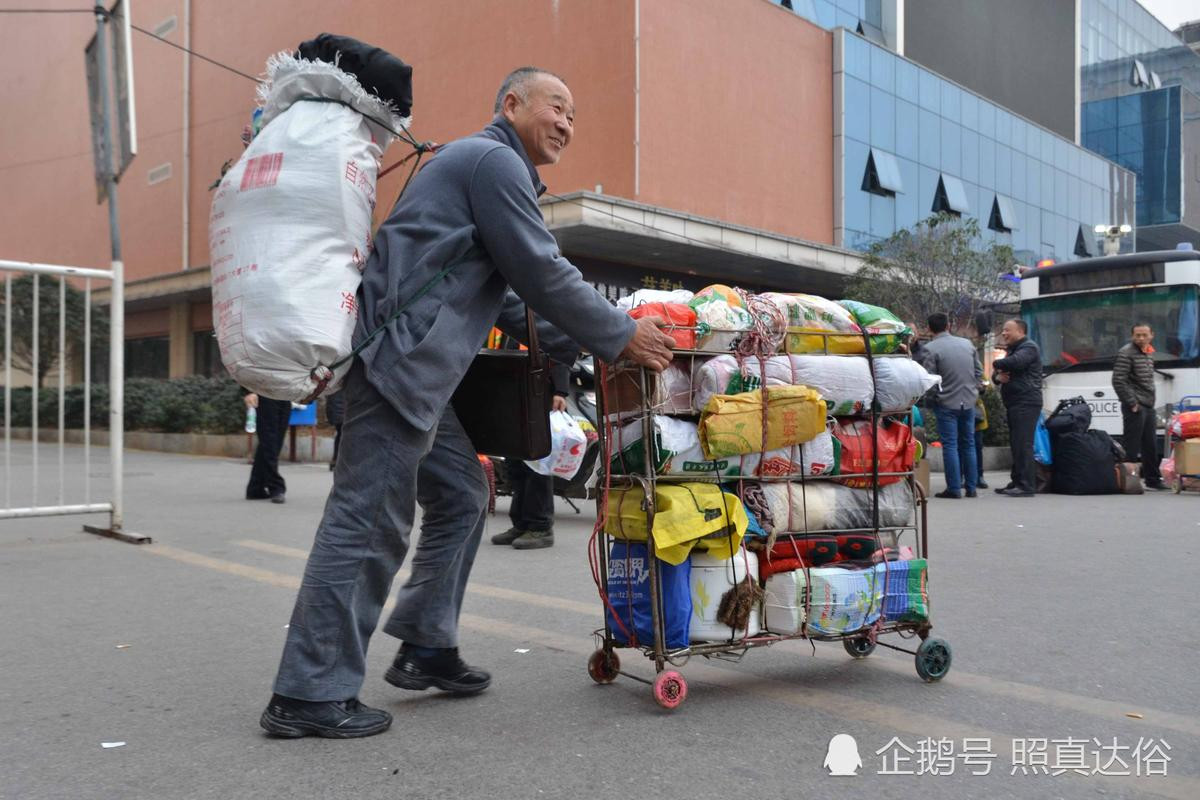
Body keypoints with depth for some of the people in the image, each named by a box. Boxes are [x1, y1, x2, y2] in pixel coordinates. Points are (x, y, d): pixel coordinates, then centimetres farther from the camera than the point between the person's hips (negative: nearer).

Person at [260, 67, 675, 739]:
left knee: (462, 494, 16)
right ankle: (308, 695, -2)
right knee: (370, 520, -9)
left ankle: (427, 648, 23)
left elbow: (501, 297, 28)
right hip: (399, 358, -11)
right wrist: (621, 336, -3)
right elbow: (542, 274, -11)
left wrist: (575, 346, 22)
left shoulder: (488, 166, 29)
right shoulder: (495, 160, -4)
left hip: (417, 370, 11)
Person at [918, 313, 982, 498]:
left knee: (950, 445, 0)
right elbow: (979, 371, 10)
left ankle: (954, 489, -1)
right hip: (969, 401, 5)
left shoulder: (929, 348, -11)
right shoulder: (967, 343, 6)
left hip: (946, 403, -5)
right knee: (968, 444, 13)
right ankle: (971, 487, 17)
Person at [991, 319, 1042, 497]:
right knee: (1016, 444, 11)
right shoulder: (1013, 350, 26)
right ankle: (1017, 482, 16)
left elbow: (1016, 362, -27)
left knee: (1023, 444, -13)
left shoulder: (1028, 347, -6)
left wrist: (996, 364, -8)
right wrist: (997, 376, -2)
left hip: (1026, 403, -10)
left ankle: (1026, 485, -15)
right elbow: (996, 373, 23)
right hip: (1014, 404, 10)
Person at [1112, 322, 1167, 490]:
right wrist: (1132, 403, -16)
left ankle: (1153, 480, 21)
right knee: (1133, 447, -6)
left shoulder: (1149, 353, 16)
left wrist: (1151, 402, 13)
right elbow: (1118, 381, -16)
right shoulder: (1126, 353, -10)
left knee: (1150, 446, 13)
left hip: (1148, 407, 8)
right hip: (1134, 408, -8)